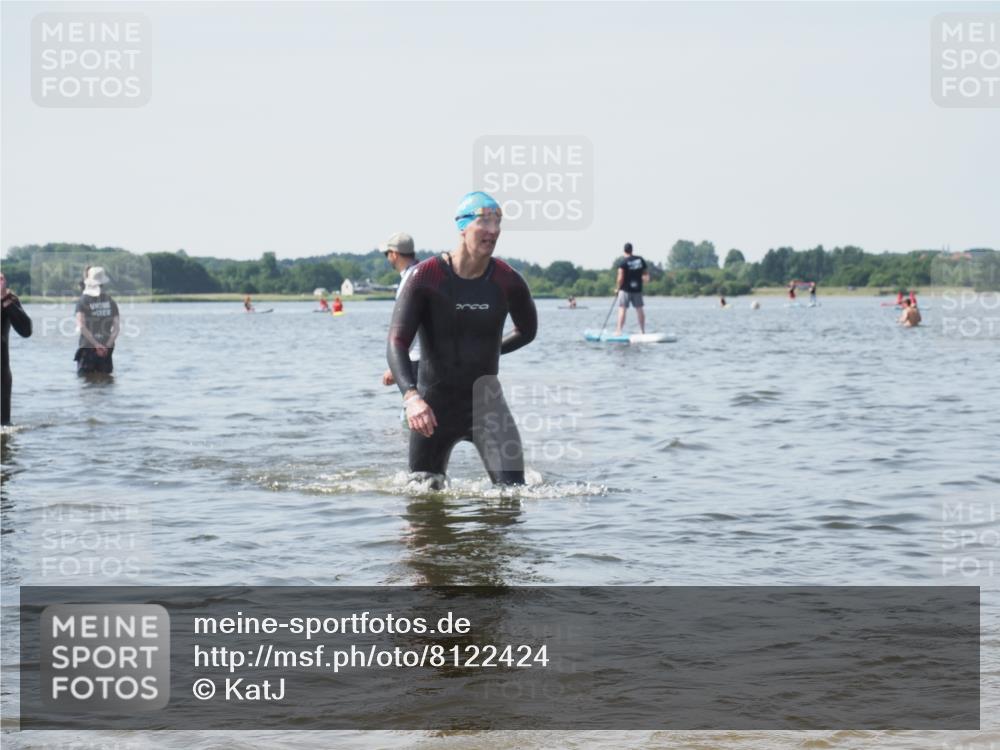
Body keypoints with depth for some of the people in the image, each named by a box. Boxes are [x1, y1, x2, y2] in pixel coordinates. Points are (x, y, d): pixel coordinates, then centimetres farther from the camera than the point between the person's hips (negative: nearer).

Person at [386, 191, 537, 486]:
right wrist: (411, 396, -38)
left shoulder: (507, 281, -6)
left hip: (486, 402, 1)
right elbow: (396, 343, -23)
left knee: (512, 487, -20)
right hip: (433, 407, -1)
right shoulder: (425, 277, -14)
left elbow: (527, 331, 17)